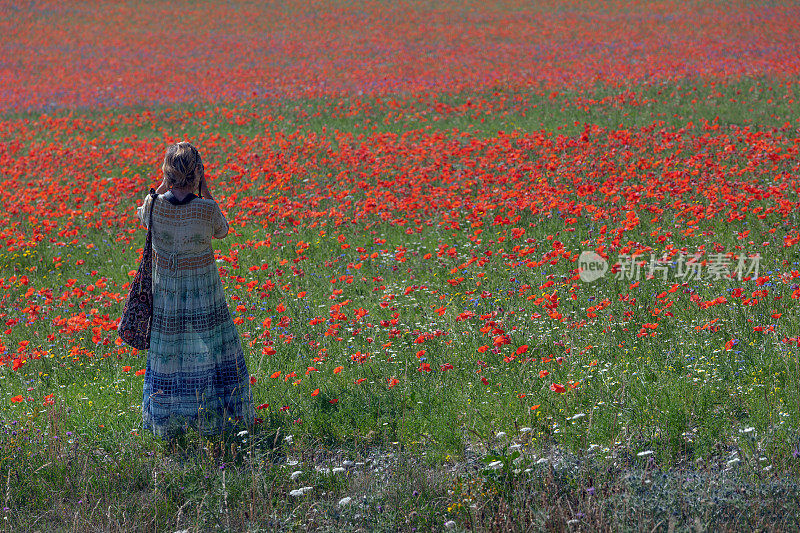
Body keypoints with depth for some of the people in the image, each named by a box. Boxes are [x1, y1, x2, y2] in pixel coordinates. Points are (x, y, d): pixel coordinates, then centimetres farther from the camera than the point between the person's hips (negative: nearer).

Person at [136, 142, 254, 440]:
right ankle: (213, 421, 18)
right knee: (207, 356, 10)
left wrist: (165, 185, 5)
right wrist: (205, 191, -1)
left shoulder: (154, 205, -13)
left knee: (167, 356, 13)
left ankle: (167, 426, 21)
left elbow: (142, 216, 13)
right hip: (204, 294, -2)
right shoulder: (206, 209, -19)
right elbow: (221, 231, 4)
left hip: (166, 294, 2)